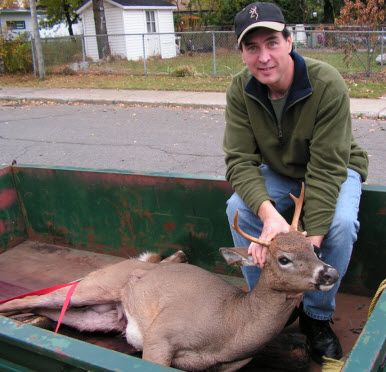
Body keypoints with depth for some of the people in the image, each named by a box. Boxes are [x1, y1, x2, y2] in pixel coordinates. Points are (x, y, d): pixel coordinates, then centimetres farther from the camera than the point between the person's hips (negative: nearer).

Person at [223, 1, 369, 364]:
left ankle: (317, 316, -5)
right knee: (238, 206, -24)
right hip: (278, 173, 3)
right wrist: (268, 212, -42)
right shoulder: (240, 90, -19)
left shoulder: (327, 84, -30)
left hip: (334, 170, -2)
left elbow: (327, 168, -31)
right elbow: (240, 160, -24)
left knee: (340, 222, -32)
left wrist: (311, 239, -38)